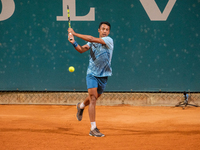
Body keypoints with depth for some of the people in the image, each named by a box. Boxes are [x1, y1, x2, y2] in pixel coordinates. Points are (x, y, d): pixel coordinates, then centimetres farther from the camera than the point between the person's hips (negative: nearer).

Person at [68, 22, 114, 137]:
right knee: (93, 99, -13)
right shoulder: (93, 42, 1)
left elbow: (92, 39, -20)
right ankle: (93, 128, -13)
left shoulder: (109, 40, -11)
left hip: (103, 76, 1)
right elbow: (82, 50, -7)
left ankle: (81, 106, 53)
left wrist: (75, 34, -18)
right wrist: (73, 42, -25)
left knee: (94, 97, 18)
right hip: (92, 74, -1)